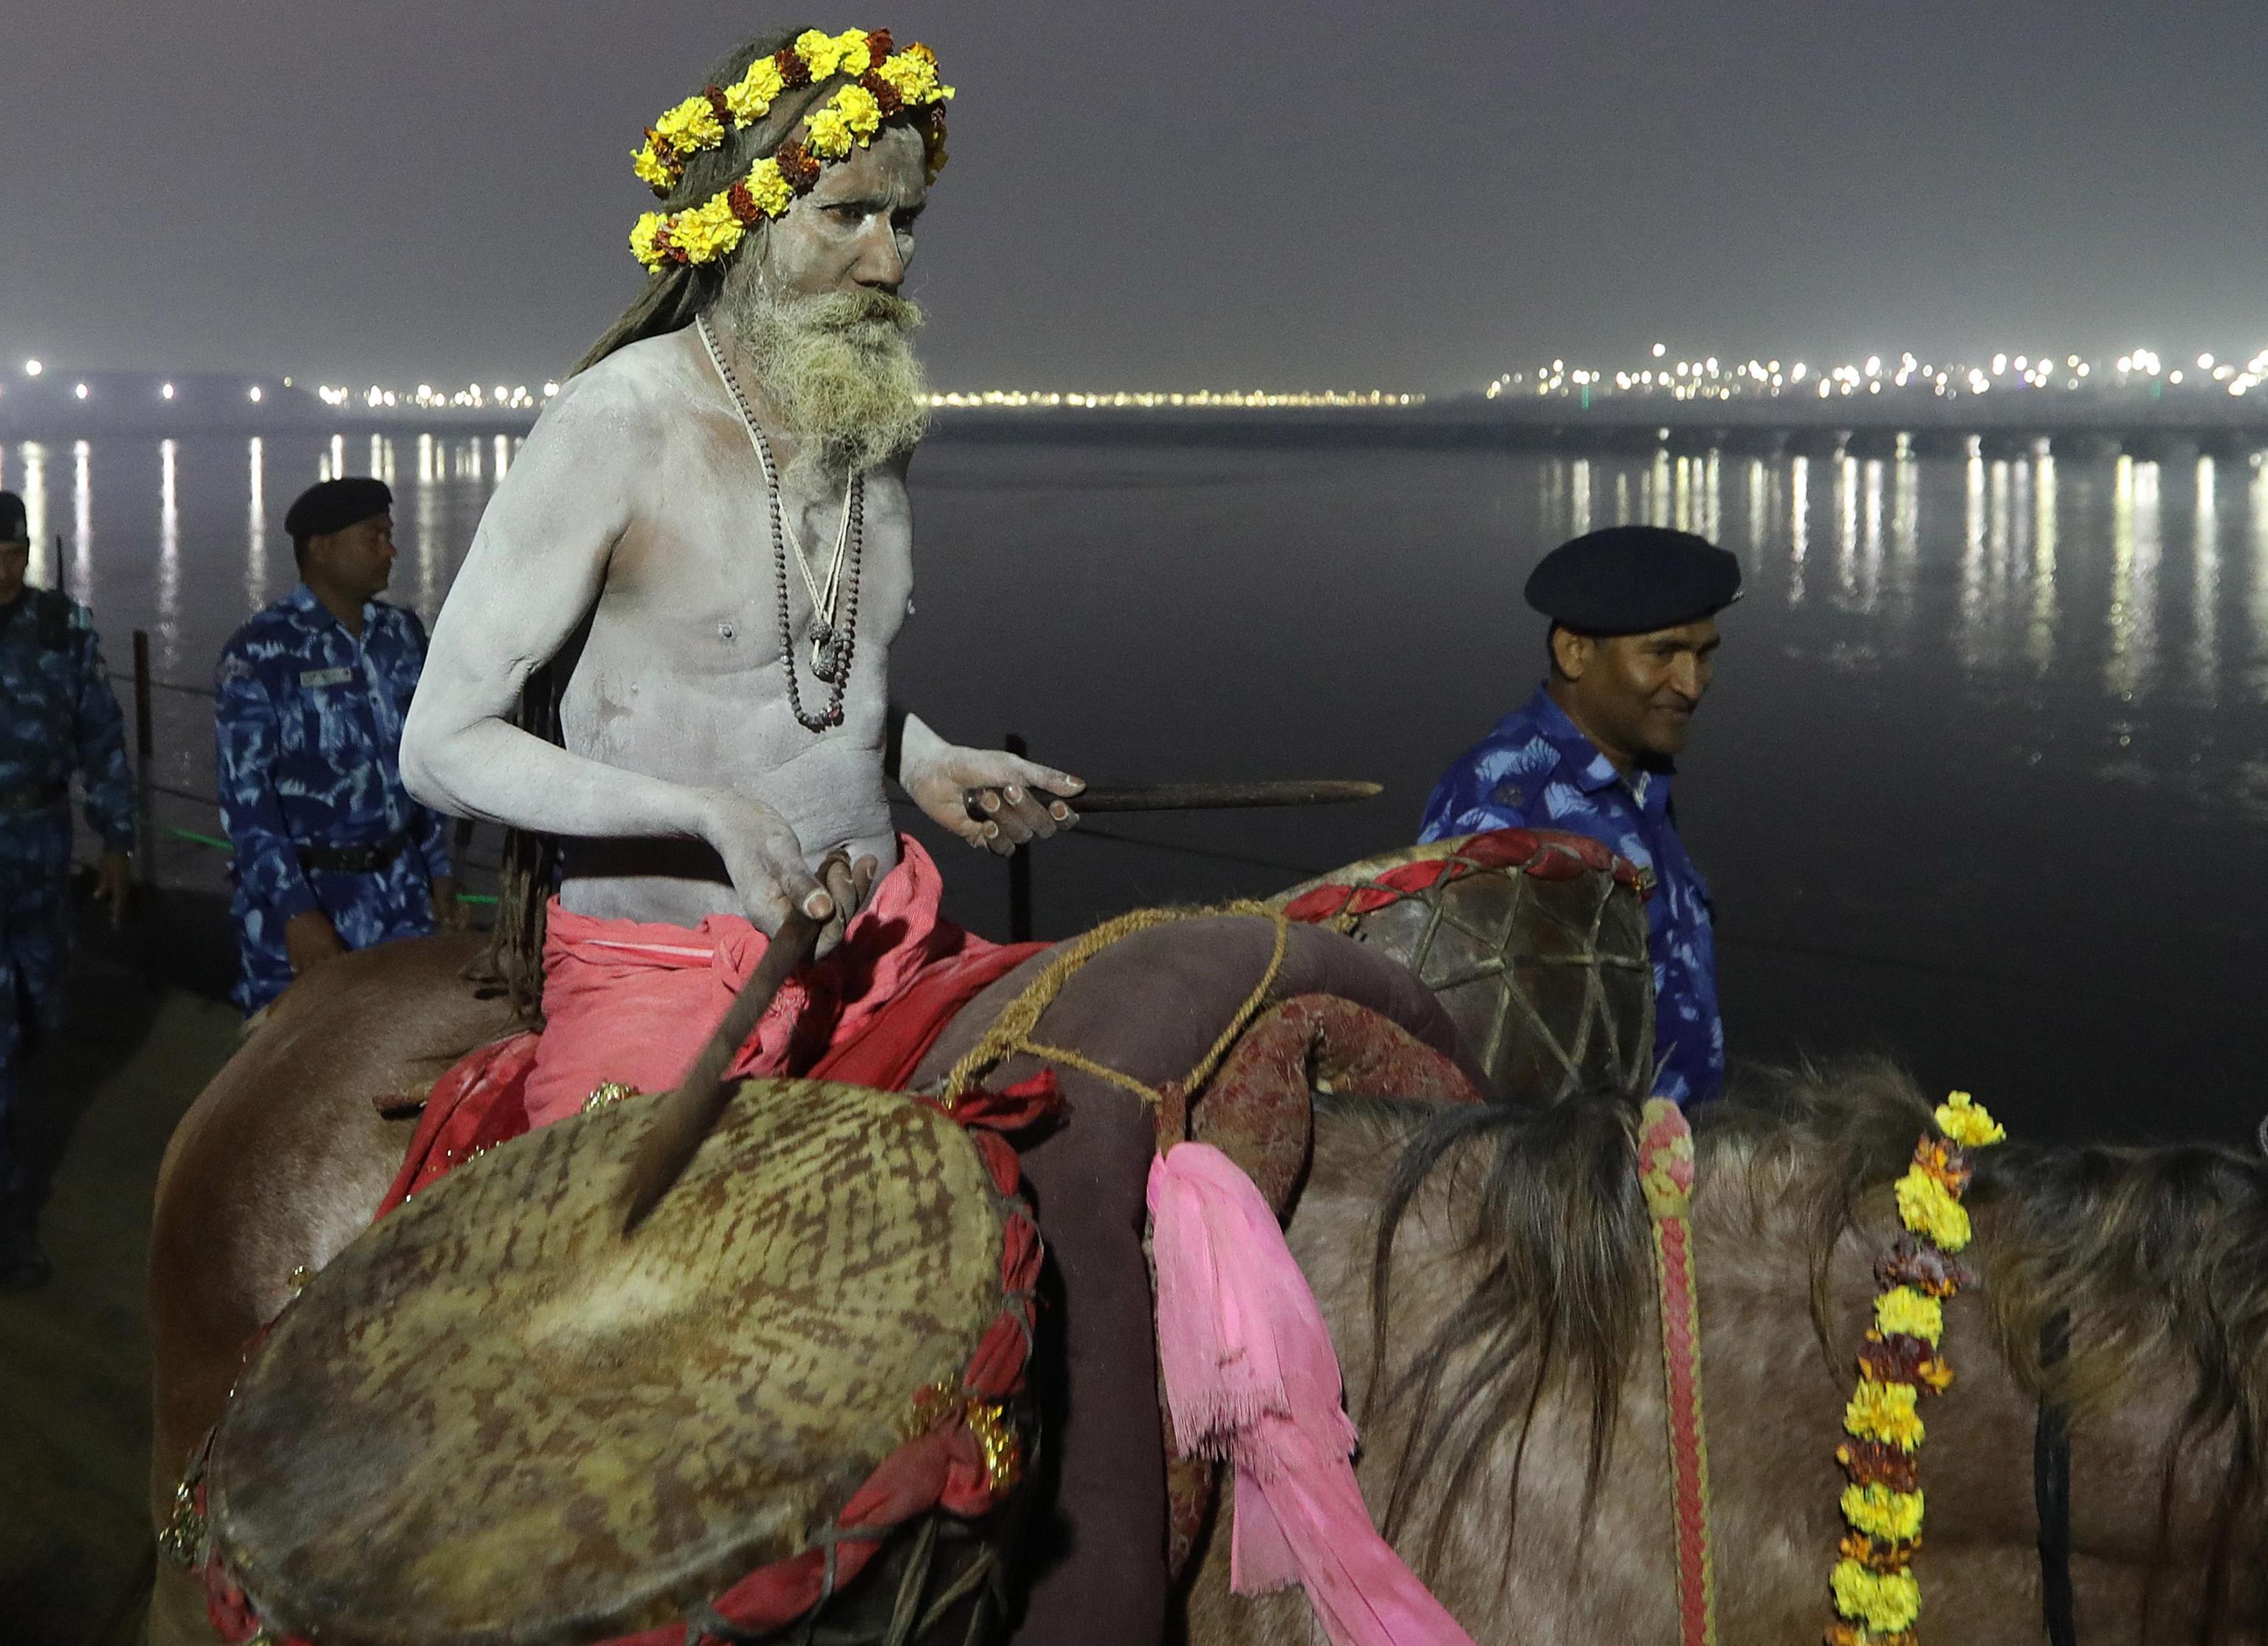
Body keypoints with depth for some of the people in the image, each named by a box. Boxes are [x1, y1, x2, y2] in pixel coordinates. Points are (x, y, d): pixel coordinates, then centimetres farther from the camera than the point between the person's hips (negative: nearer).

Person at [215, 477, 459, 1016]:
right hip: (304, 891, -5)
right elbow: (244, 791, -13)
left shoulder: (401, 636, 9)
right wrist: (296, 911, -18)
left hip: (401, 894, 5)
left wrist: (439, 869, 14)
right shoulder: (261, 652, -9)